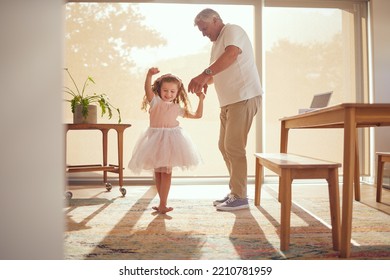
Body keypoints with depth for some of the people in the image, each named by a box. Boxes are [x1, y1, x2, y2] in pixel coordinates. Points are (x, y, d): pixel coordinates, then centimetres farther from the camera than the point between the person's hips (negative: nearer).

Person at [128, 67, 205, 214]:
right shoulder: (155, 101, 1)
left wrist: (201, 99, 6)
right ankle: (162, 203, 21)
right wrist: (149, 75, -37)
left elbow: (198, 115, 14)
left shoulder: (178, 108, 9)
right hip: (155, 140, 0)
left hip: (171, 141, 1)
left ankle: (162, 204, 4)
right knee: (158, 172, 9)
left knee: (166, 172, -2)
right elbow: (148, 89, -20)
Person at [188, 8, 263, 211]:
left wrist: (204, 74, -35)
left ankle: (240, 197, 0)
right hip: (228, 101, 10)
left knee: (234, 147, -10)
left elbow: (231, 54, -26)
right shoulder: (217, 43, 23)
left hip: (244, 97, -10)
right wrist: (205, 81, 4)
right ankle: (235, 192, 21)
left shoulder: (232, 30, -5)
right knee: (224, 146, 11)